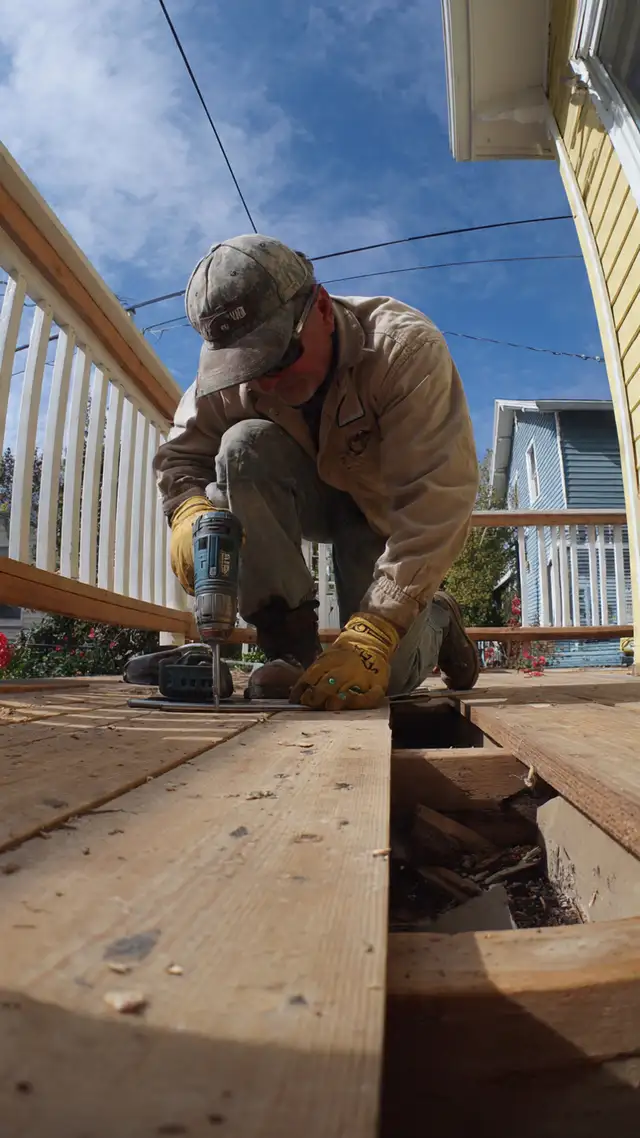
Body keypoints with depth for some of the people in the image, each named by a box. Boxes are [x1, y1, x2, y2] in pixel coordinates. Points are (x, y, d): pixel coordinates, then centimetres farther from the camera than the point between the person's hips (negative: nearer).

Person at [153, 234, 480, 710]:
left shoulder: (405, 347, -32)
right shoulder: (230, 373, -19)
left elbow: (436, 498, -38)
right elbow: (180, 454, -7)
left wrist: (372, 635, -46)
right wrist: (189, 509, -33)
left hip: (388, 509, -3)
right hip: (313, 497, 4)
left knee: (381, 677, -17)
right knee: (245, 446, -30)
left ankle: (436, 620, 20)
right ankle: (292, 642, -21)